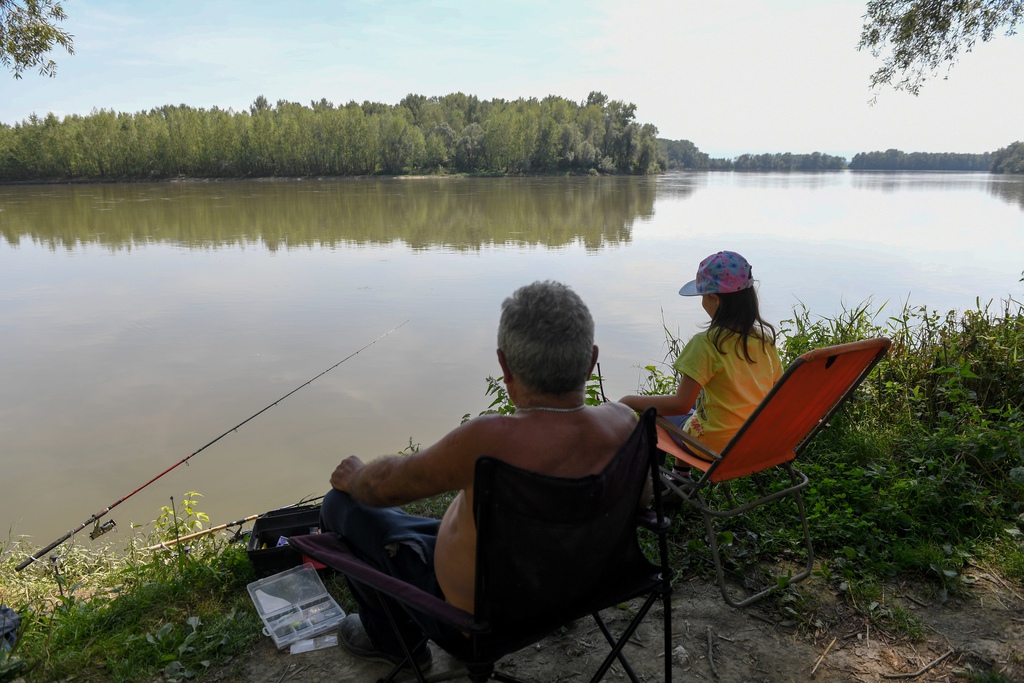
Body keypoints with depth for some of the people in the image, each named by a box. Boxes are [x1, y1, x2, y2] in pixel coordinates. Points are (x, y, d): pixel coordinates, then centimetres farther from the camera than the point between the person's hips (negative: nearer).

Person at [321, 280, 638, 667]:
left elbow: (388, 485, -20)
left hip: (475, 619, -6)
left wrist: (354, 476, 3)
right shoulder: (622, 423, -21)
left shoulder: (489, 441, -39)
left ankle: (393, 641, 31)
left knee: (342, 504, 10)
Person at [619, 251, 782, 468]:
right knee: (696, 400, 31)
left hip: (716, 445, -6)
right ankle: (681, 476, 42)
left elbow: (681, 404, -22)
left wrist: (630, 401, -11)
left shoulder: (707, 343, -22)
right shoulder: (766, 338, -4)